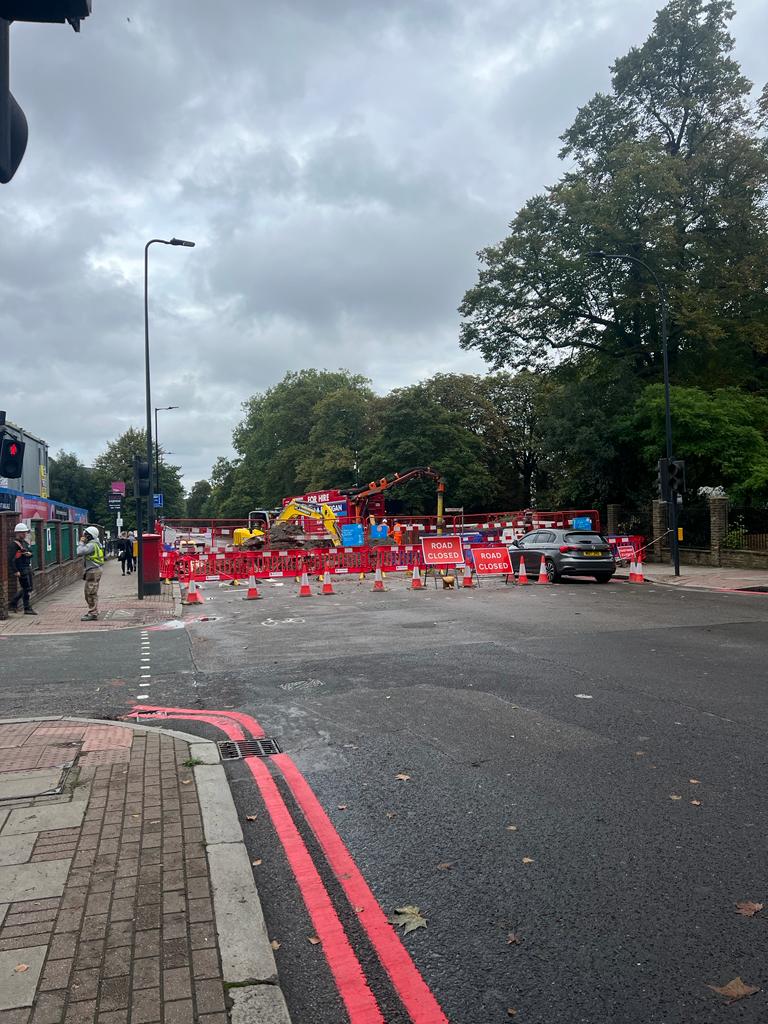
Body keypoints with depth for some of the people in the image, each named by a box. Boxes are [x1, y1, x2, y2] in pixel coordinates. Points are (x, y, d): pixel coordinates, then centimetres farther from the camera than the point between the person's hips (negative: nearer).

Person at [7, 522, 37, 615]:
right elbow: (10, 559, -18)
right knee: (27, 589, -6)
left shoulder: (25, 542, 14)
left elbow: (31, 553, 23)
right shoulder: (14, 544, -13)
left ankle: (13, 603, 27)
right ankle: (27, 609, 3)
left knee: (29, 588, 15)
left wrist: (29, 554, -3)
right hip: (21, 570, -9)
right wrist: (15, 571, -22)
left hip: (28, 568, 9)